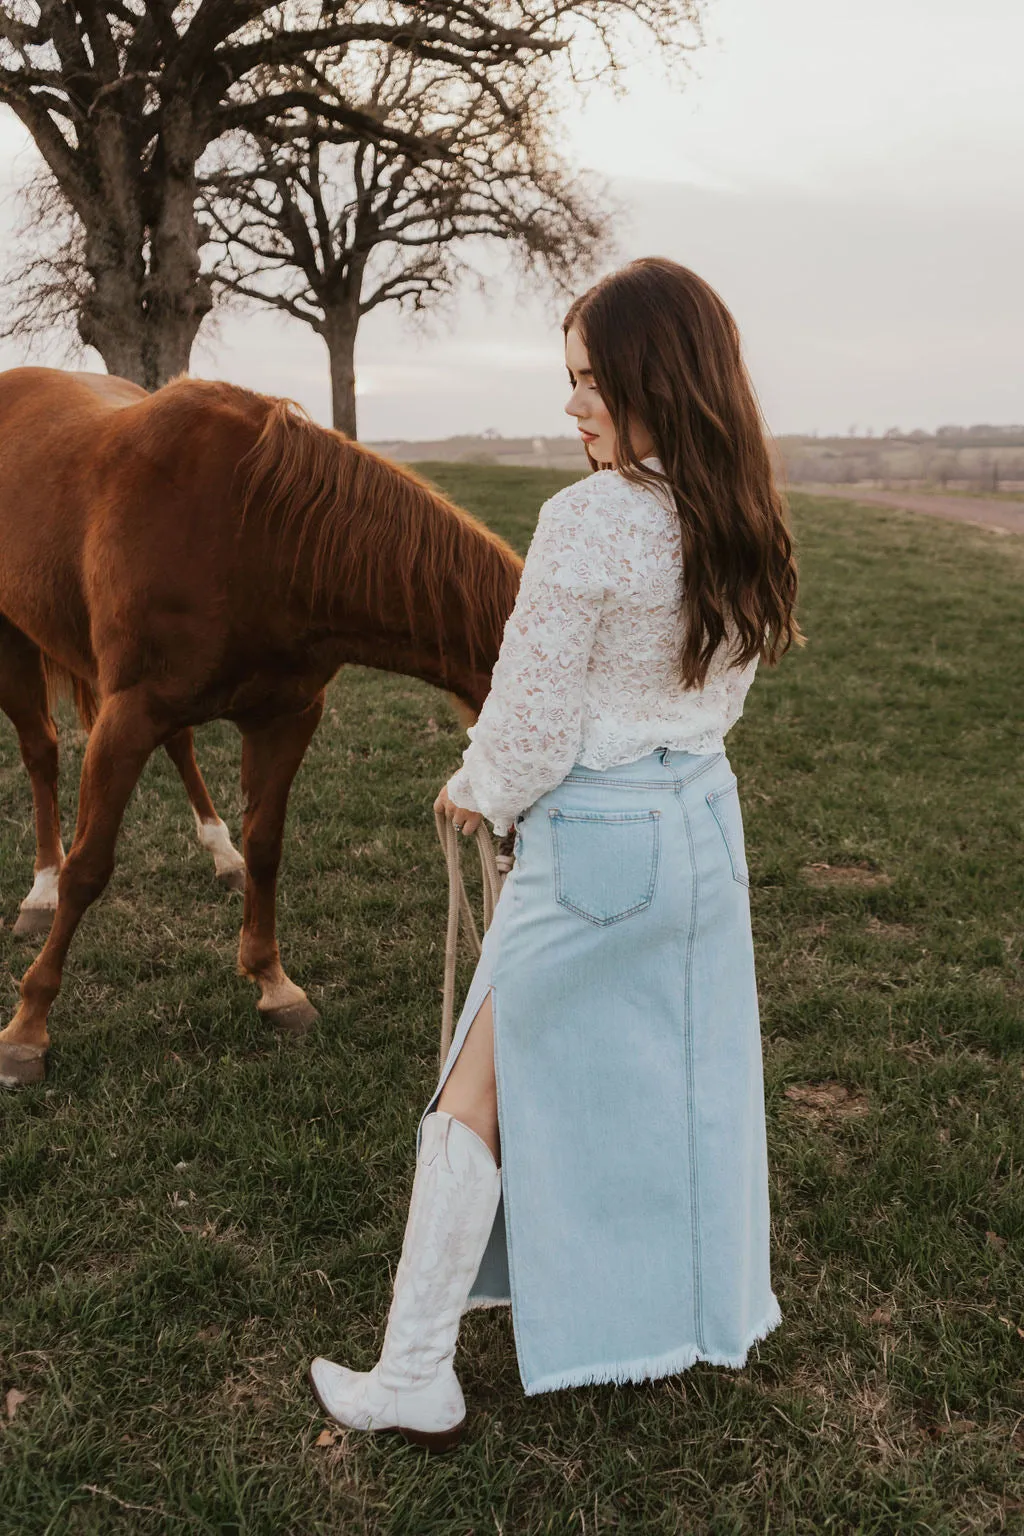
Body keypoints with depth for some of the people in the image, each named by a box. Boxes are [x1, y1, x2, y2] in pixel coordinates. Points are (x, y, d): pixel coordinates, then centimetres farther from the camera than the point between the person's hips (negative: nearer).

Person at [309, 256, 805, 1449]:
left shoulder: (589, 517, -21)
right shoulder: (744, 525, 2)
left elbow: (534, 713, -16)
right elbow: (717, 691, 10)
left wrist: (478, 793, 2)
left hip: (592, 844, -7)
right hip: (704, 822, 8)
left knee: (480, 1093, 5)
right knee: (688, 1076, 22)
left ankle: (414, 1381, 16)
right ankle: (709, 1318, 42)